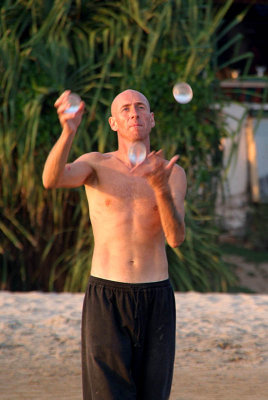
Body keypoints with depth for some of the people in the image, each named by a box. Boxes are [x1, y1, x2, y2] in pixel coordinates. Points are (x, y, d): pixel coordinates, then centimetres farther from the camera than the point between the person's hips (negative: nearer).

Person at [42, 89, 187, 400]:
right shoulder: (95, 165, 1)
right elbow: (51, 179, -24)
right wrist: (68, 130, -43)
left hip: (155, 301, 2)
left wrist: (161, 187, -31)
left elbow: (175, 238, -12)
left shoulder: (173, 173, 4)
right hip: (106, 300, -2)